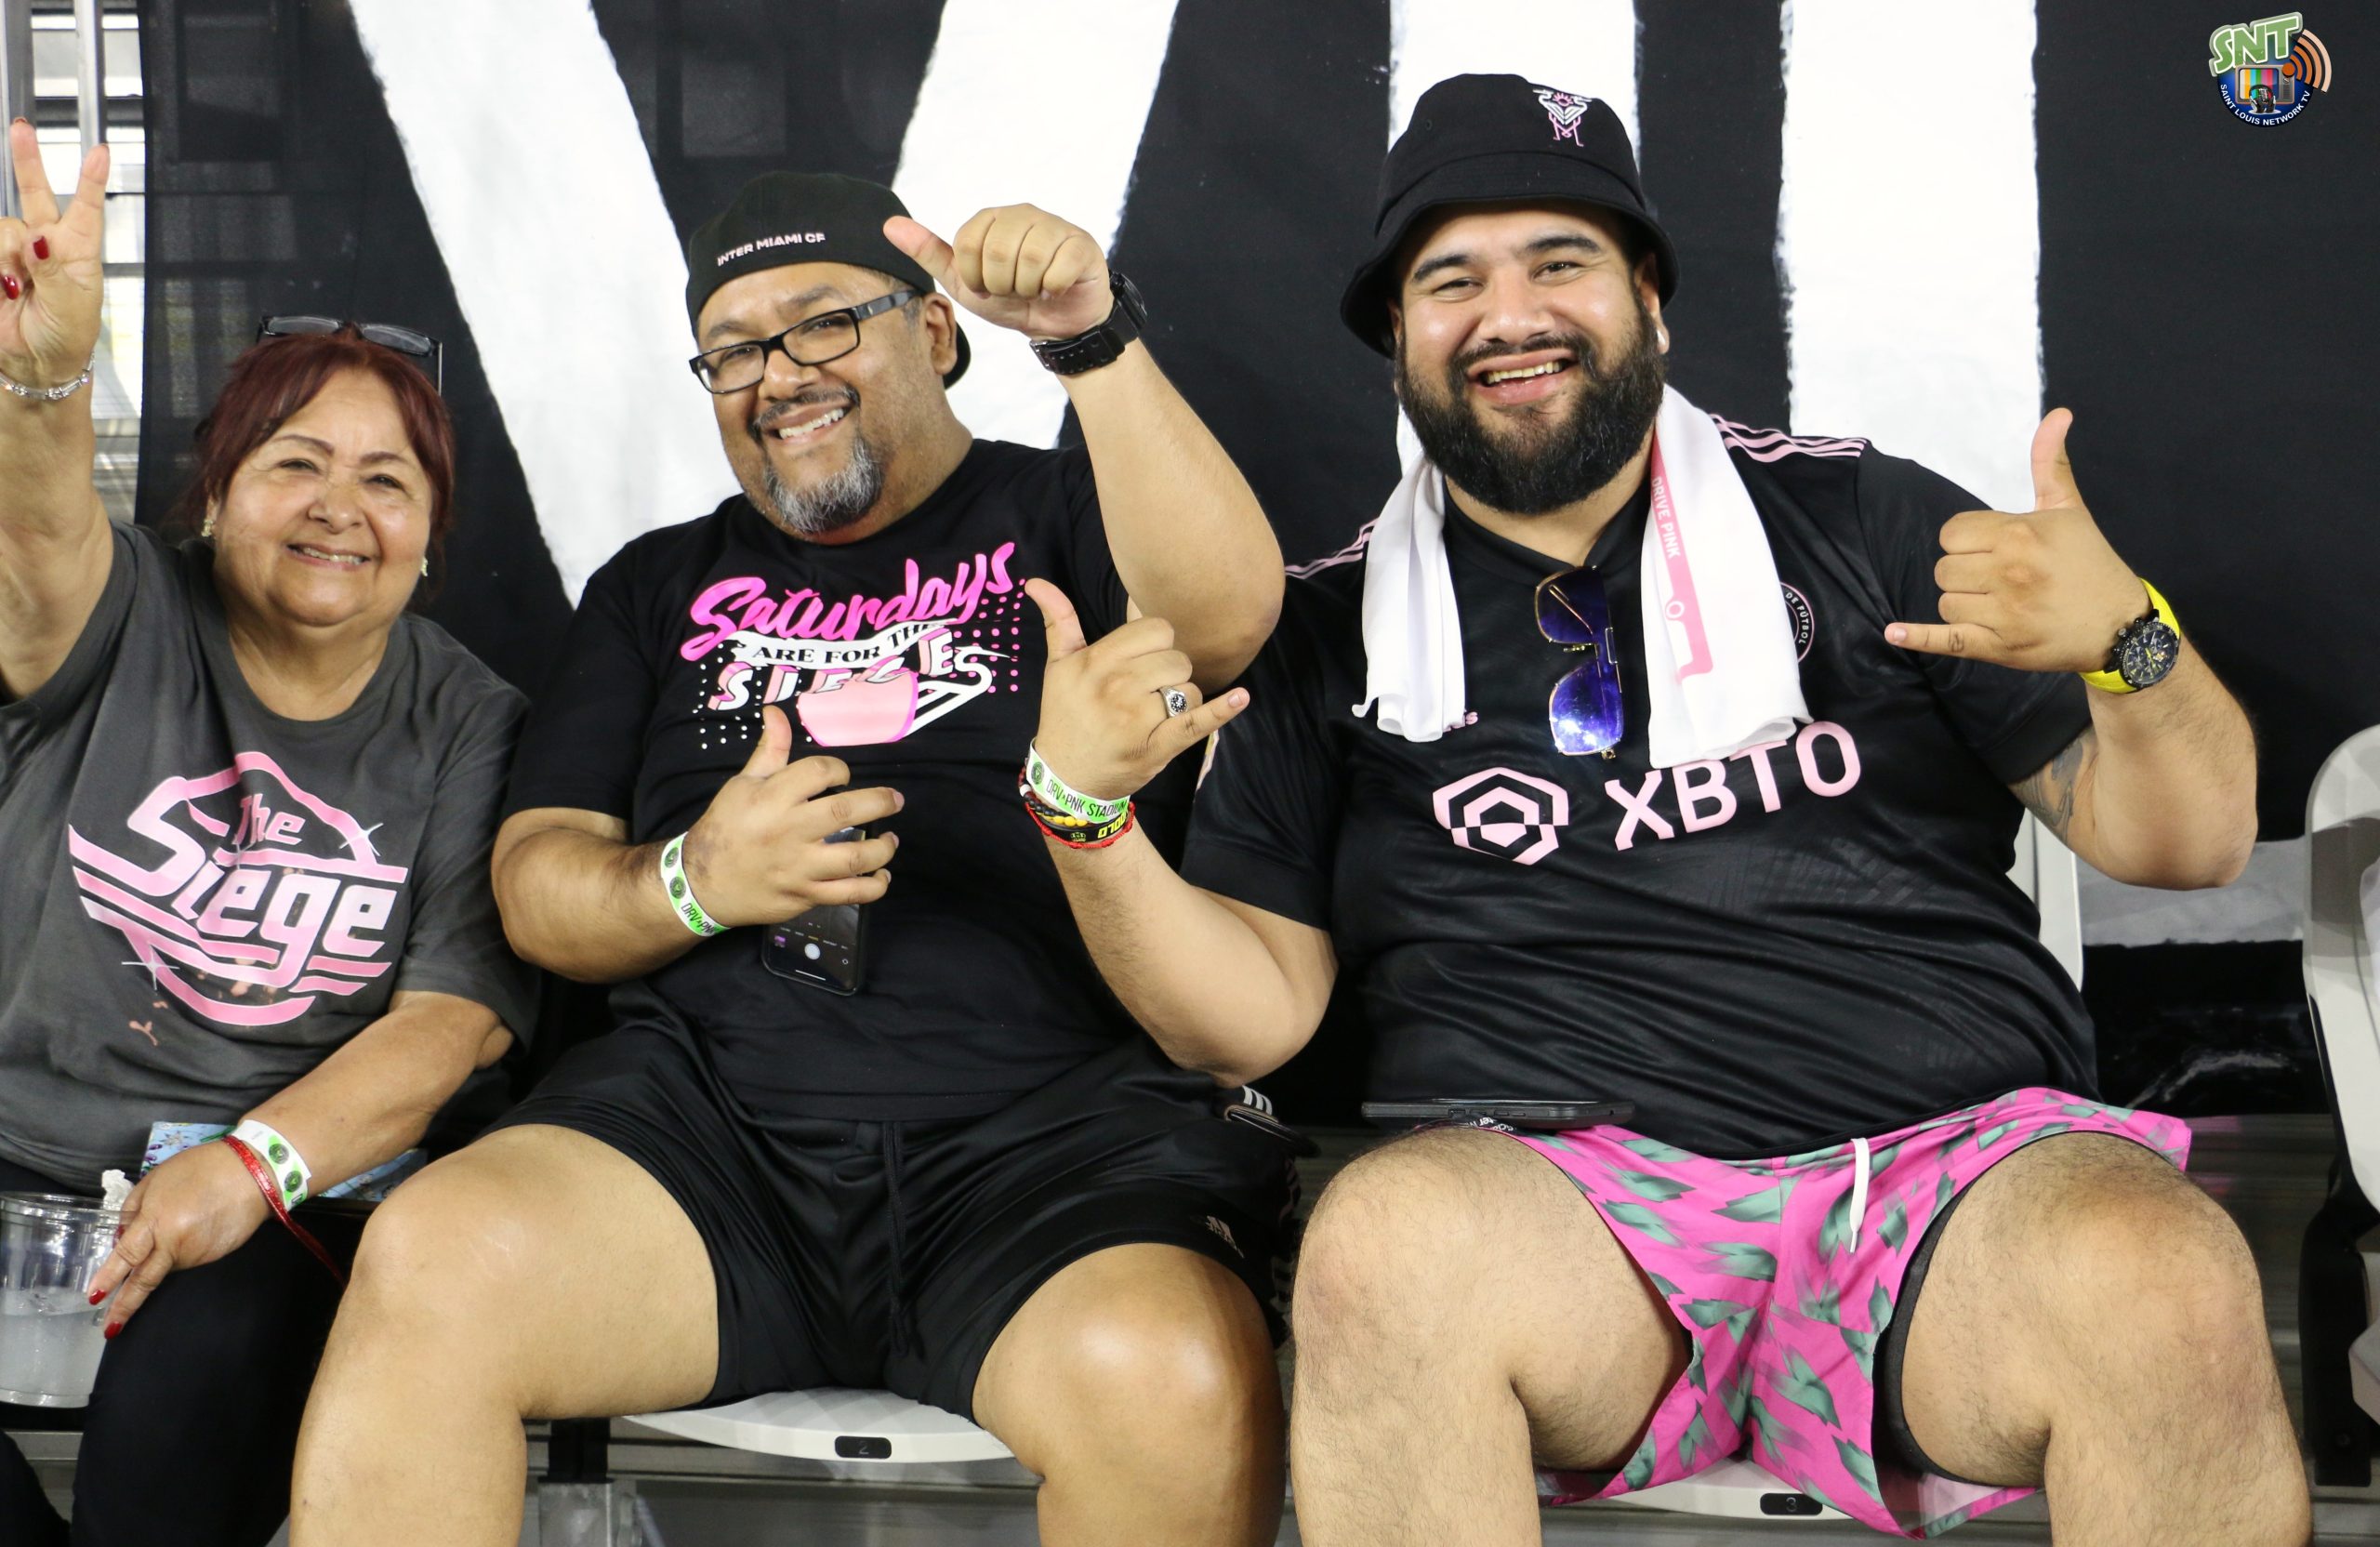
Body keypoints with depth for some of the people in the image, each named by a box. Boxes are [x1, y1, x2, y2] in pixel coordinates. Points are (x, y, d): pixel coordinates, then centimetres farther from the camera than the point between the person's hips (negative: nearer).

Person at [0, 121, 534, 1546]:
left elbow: (453, 1020, -4)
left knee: (200, 1363, -33)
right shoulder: (129, 626, 5)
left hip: (302, 1181, 0)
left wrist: (258, 1160, -22)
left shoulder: (469, 730, 6)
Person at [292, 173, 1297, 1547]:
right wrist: (691, 883, -3)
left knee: (1183, 1390, -34)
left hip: (1052, 1126, -2)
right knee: (429, 1265, -27)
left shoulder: (1060, 517, 16)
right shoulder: (665, 585, 25)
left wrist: (1096, 340, -17)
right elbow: (535, 881, 19)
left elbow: (1226, 616, -7)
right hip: (714, 1111, 3)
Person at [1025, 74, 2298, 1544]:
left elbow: (2188, 841, 13)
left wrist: (2126, 641, -8)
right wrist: (1085, 817, -3)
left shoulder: (1862, 520, 15)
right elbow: (1252, 1014, 13)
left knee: (2163, 1283, -33)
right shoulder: (1332, 633, 18)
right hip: (1566, 1198, 0)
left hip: (1956, 1154, 0)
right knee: (1389, 1240, -34)